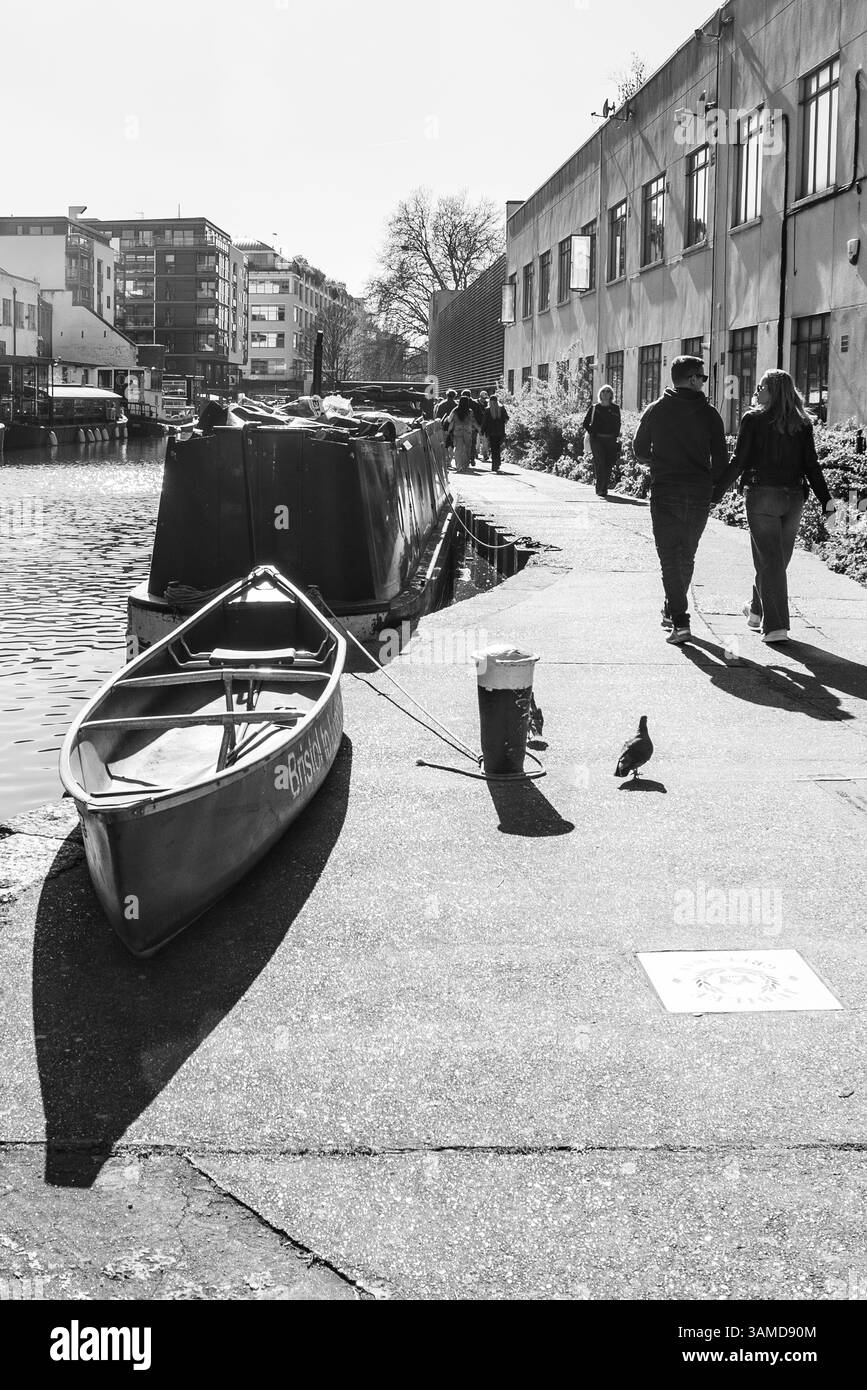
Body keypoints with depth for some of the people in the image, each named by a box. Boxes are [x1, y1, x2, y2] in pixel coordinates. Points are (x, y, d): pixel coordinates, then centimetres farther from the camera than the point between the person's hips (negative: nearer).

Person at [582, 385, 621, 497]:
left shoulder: (615, 408, 9)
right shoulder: (594, 408, 5)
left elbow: (618, 424, 16)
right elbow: (585, 423, 13)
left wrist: (616, 436, 5)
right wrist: (591, 432, 2)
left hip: (611, 440, 2)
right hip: (597, 439, -2)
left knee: (608, 465, 3)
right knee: (600, 464, -13)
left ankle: (604, 489, 15)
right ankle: (600, 489, -13)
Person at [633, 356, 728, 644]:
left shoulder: (655, 410, 0)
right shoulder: (709, 413, -1)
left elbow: (640, 452, 7)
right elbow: (721, 460, -1)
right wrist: (710, 485, 15)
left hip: (664, 493, -1)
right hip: (699, 496, 1)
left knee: (670, 558, -2)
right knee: (686, 557, 18)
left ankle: (679, 622, -13)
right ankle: (674, 612, 30)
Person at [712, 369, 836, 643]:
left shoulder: (753, 419, -5)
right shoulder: (802, 424, 5)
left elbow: (738, 461, -9)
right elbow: (811, 464, 1)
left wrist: (716, 492, -3)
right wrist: (825, 498, 4)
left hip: (762, 496, -4)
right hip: (794, 497, 4)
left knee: (769, 561, -1)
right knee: (778, 559, 17)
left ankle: (776, 626, -7)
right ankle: (757, 611, 34)